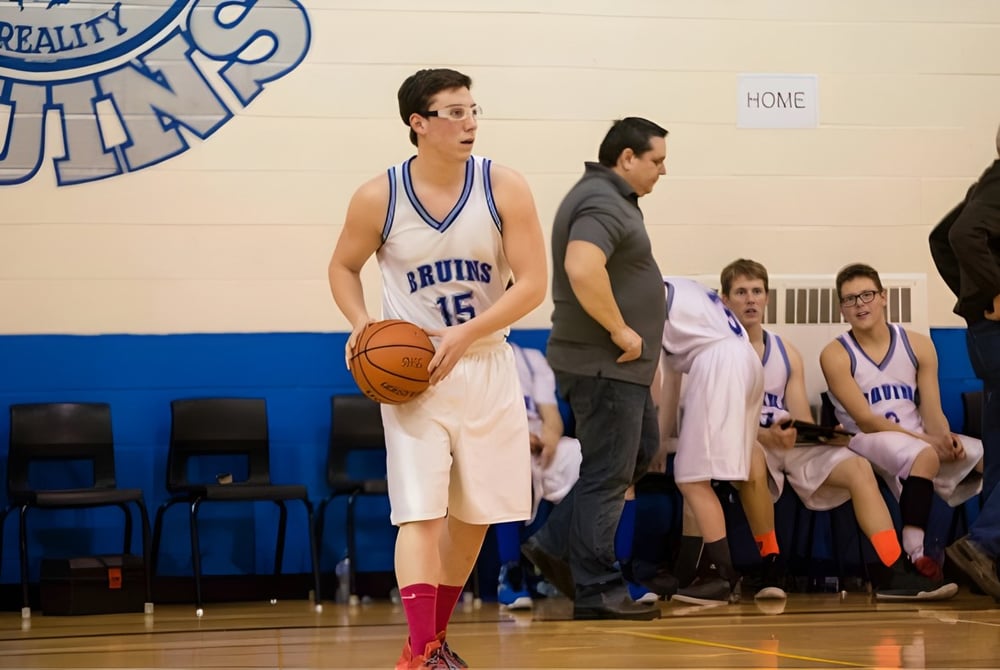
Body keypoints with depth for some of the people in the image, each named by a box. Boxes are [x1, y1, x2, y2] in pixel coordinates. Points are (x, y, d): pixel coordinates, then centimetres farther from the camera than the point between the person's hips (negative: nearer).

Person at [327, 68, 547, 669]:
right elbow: (344, 267, 8)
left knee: (473, 516, 11)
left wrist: (463, 334, -21)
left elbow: (533, 282, -10)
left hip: (485, 367, 2)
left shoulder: (503, 188, -8)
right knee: (421, 512, -13)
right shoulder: (379, 198, -9)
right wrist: (362, 325, -11)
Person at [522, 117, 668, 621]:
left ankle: (554, 545, 19)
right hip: (604, 365, -11)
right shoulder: (602, 204, -18)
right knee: (608, 475, -4)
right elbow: (582, 268, -34)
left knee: (641, 451, 20)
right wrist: (620, 330, -25)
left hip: (617, 365, 11)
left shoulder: (608, 198, 16)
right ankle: (597, 592, 2)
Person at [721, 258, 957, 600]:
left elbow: (804, 424, 12)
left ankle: (894, 573, -28)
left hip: (792, 445, 5)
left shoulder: (787, 353, 18)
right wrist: (764, 435, -28)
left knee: (858, 467, -18)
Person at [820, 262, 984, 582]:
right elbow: (866, 421, -12)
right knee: (924, 455, -37)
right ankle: (914, 555, -42)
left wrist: (944, 437, -26)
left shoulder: (918, 346, 6)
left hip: (922, 440, 5)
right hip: (868, 441, -5)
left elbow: (932, 413, 0)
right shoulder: (836, 355, -5)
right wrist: (929, 440, -22)